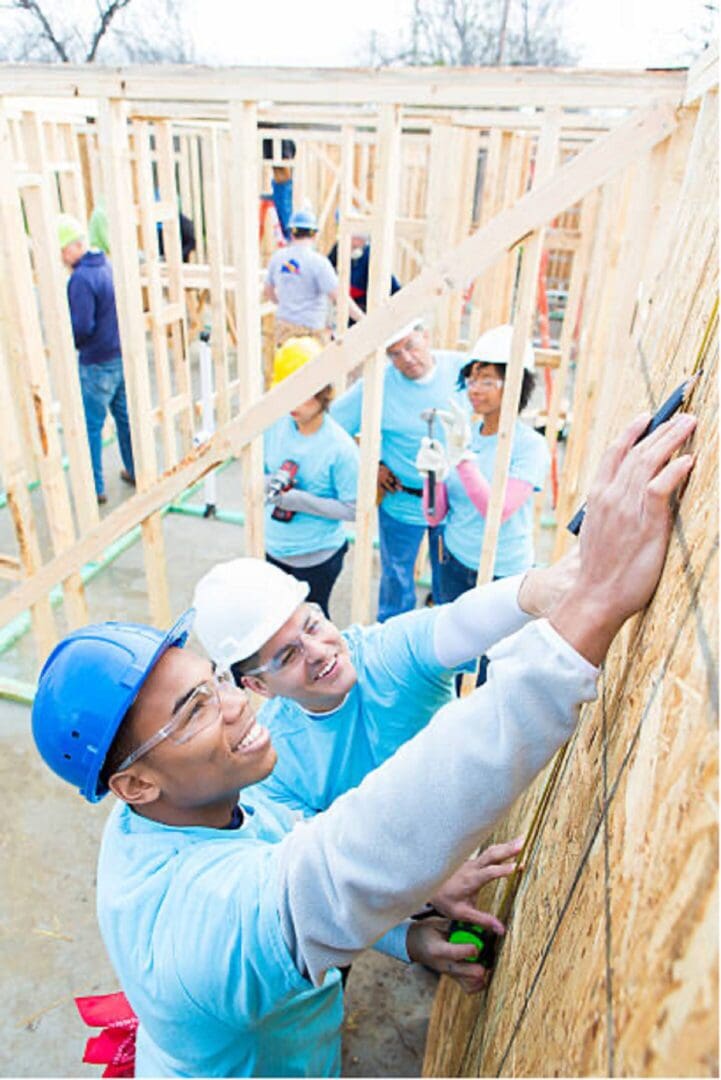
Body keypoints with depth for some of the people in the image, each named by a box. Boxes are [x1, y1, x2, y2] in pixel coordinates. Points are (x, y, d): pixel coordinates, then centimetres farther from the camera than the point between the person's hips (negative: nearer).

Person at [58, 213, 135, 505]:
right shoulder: (107, 265, 7)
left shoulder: (81, 278, -20)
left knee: (90, 425, 2)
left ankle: (94, 488, 9)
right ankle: (136, 471, 30)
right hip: (123, 354, 8)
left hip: (98, 363, -8)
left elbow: (81, 327, -23)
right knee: (125, 415, 19)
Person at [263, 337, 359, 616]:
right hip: (273, 548, 5)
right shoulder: (275, 425, -10)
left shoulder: (340, 447, -23)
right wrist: (270, 484, -22)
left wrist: (296, 499, -27)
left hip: (317, 556, -5)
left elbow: (353, 509, -20)